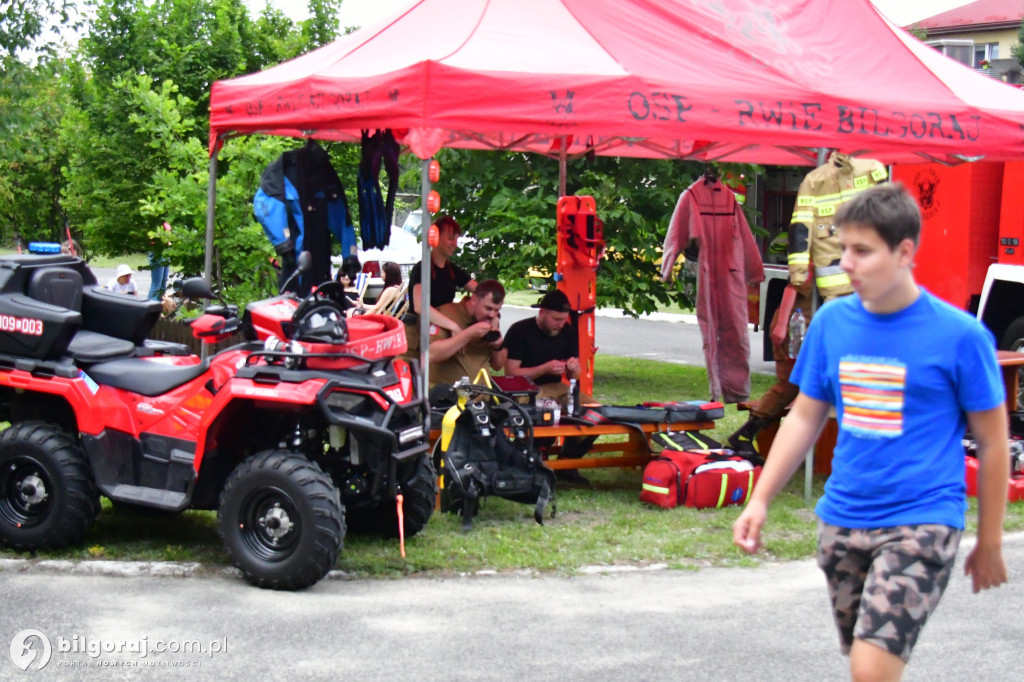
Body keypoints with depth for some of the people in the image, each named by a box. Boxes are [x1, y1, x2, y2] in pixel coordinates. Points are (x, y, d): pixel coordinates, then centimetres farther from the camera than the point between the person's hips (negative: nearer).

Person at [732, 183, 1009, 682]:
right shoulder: (832, 321, 3)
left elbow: (993, 443, -2)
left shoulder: (958, 334, -10)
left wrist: (989, 543, 3)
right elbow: (804, 419, 12)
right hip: (842, 520, 5)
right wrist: (759, 501, 6)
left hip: (921, 523, -5)